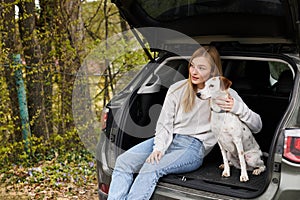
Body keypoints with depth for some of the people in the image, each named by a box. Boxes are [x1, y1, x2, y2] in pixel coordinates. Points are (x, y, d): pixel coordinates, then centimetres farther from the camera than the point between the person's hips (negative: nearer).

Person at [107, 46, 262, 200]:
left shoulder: (225, 94, 2)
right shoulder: (177, 89, 8)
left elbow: (257, 126, 2)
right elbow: (164, 123, 5)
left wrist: (236, 108, -18)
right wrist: (159, 148, -15)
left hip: (194, 147, -4)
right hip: (168, 140, 4)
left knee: (151, 169, -32)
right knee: (123, 162, -20)